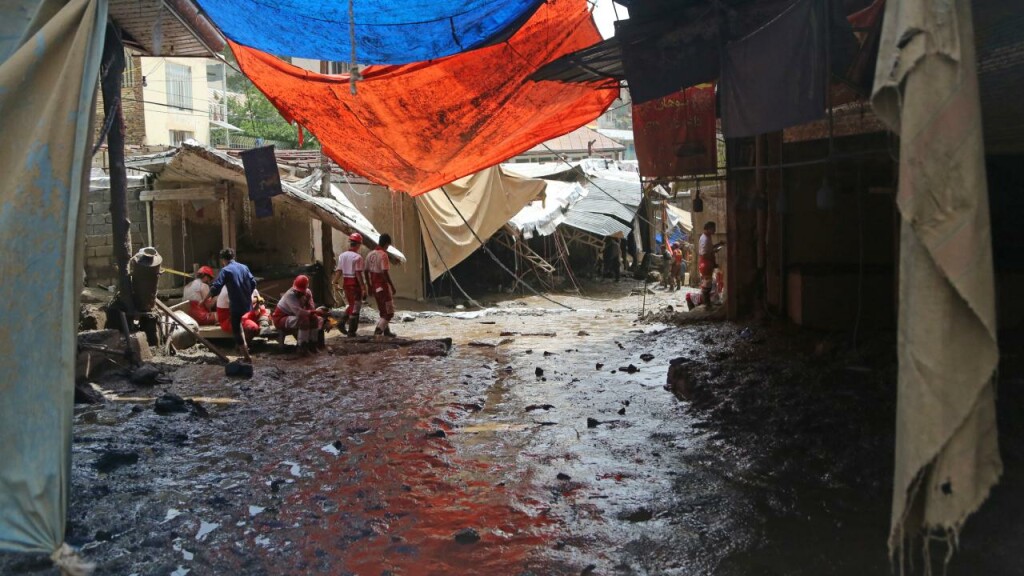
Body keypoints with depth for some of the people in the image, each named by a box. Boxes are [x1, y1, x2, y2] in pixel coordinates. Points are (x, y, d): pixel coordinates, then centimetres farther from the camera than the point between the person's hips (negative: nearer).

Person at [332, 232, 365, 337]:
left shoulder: (342, 255, 5)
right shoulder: (357, 257, -14)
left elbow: (339, 271, 3)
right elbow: (358, 273, -17)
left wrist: (335, 282, 8)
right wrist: (363, 288, -15)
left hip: (345, 282, 6)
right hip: (355, 283, -6)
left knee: (351, 304, 23)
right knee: (355, 306, 3)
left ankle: (342, 322, 10)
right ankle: (351, 331, 6)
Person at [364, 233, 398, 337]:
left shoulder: (370, 254, 7)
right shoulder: (383, 255, -17)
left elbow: (366, 272, 11)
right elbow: (385, 273, -23)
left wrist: (369, 286, 19)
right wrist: (392, 286, -17)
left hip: (374, 286, 8)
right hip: (383, 286, -8)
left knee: (383, 311, 19)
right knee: (389, 312, -1)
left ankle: (386, 331, 25)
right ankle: (378, 331, -10)